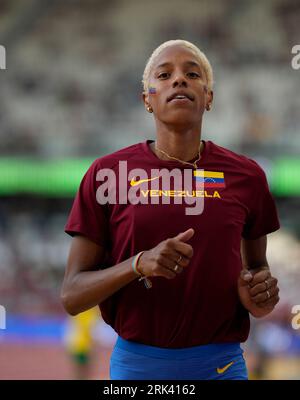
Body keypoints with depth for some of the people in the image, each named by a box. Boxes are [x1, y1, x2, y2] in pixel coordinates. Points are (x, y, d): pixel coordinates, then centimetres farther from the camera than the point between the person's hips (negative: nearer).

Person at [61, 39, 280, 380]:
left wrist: (261, 294, -6)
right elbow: (72, 295, -4)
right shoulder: (107, 173, -3)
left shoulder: (246, 175, 1)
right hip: (135, 364, -1)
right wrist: (140, 264, -21)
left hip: (221, 363, 1)